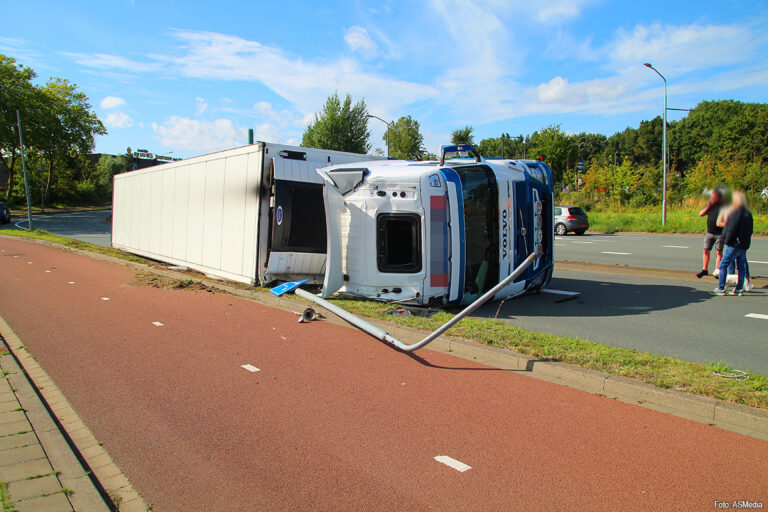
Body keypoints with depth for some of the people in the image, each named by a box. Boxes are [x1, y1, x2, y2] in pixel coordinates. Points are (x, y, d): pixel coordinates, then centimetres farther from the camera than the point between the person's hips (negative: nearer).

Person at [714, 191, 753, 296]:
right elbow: (750, 230, 13)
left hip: (734, 244, -8)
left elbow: (731, 228, -17)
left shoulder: (735, 213, -14)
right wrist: (746, 241, 17)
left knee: (723, 265, -2)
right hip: (745, 245, 8)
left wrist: (727, 241, -7)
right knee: (741, 267, 12)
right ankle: (739, 289, 15)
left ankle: (721, 288, -4)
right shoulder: (748, 214, 9)